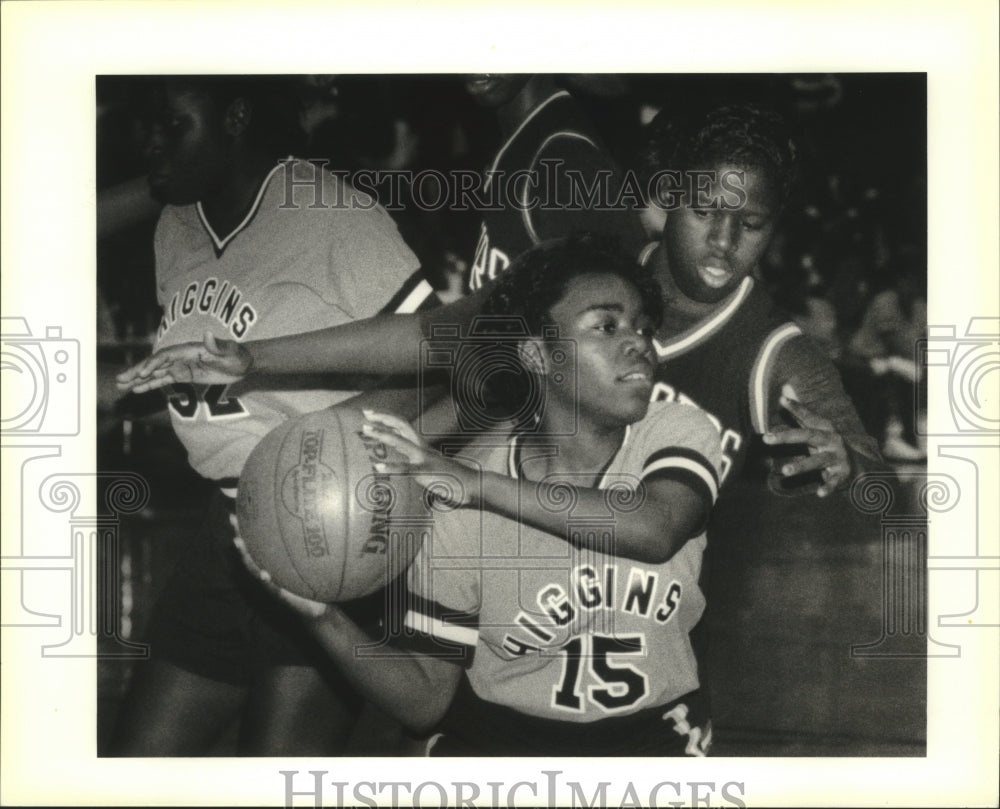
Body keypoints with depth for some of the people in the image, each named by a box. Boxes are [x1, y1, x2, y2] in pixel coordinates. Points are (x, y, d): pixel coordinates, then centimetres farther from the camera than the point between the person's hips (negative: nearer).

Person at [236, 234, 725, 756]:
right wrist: (325, 618, -23)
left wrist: (482, 486, -31)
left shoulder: (677, 435, -5)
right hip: (495, 738, -1)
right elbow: (425, 699, -6)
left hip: (655, 739, 1)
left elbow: (657, 530, -29)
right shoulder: (457, 501, -9)